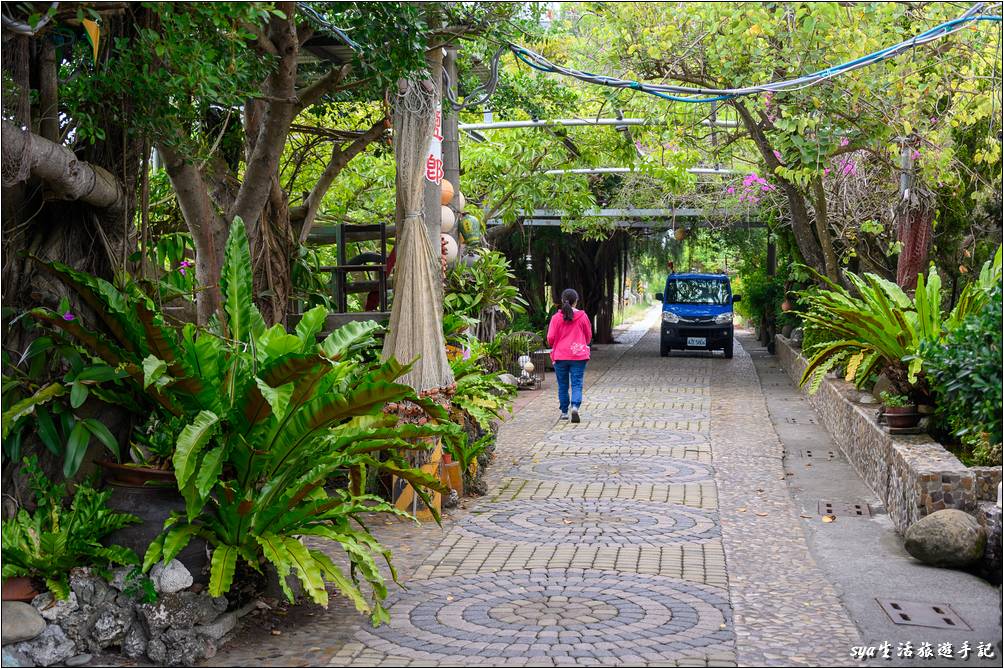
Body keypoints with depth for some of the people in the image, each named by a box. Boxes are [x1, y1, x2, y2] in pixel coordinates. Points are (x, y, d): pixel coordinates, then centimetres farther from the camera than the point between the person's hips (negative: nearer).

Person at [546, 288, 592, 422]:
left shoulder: (556, 317, -6)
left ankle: (564, 412, 17)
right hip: (579, 355, 0)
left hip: (560, 356, 0)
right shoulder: (582, 316, -4)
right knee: (577, 384, 1)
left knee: (563, 385, 11)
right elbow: (589, 336, 7)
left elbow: (550, 338, -4)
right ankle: (575, 406, -21)